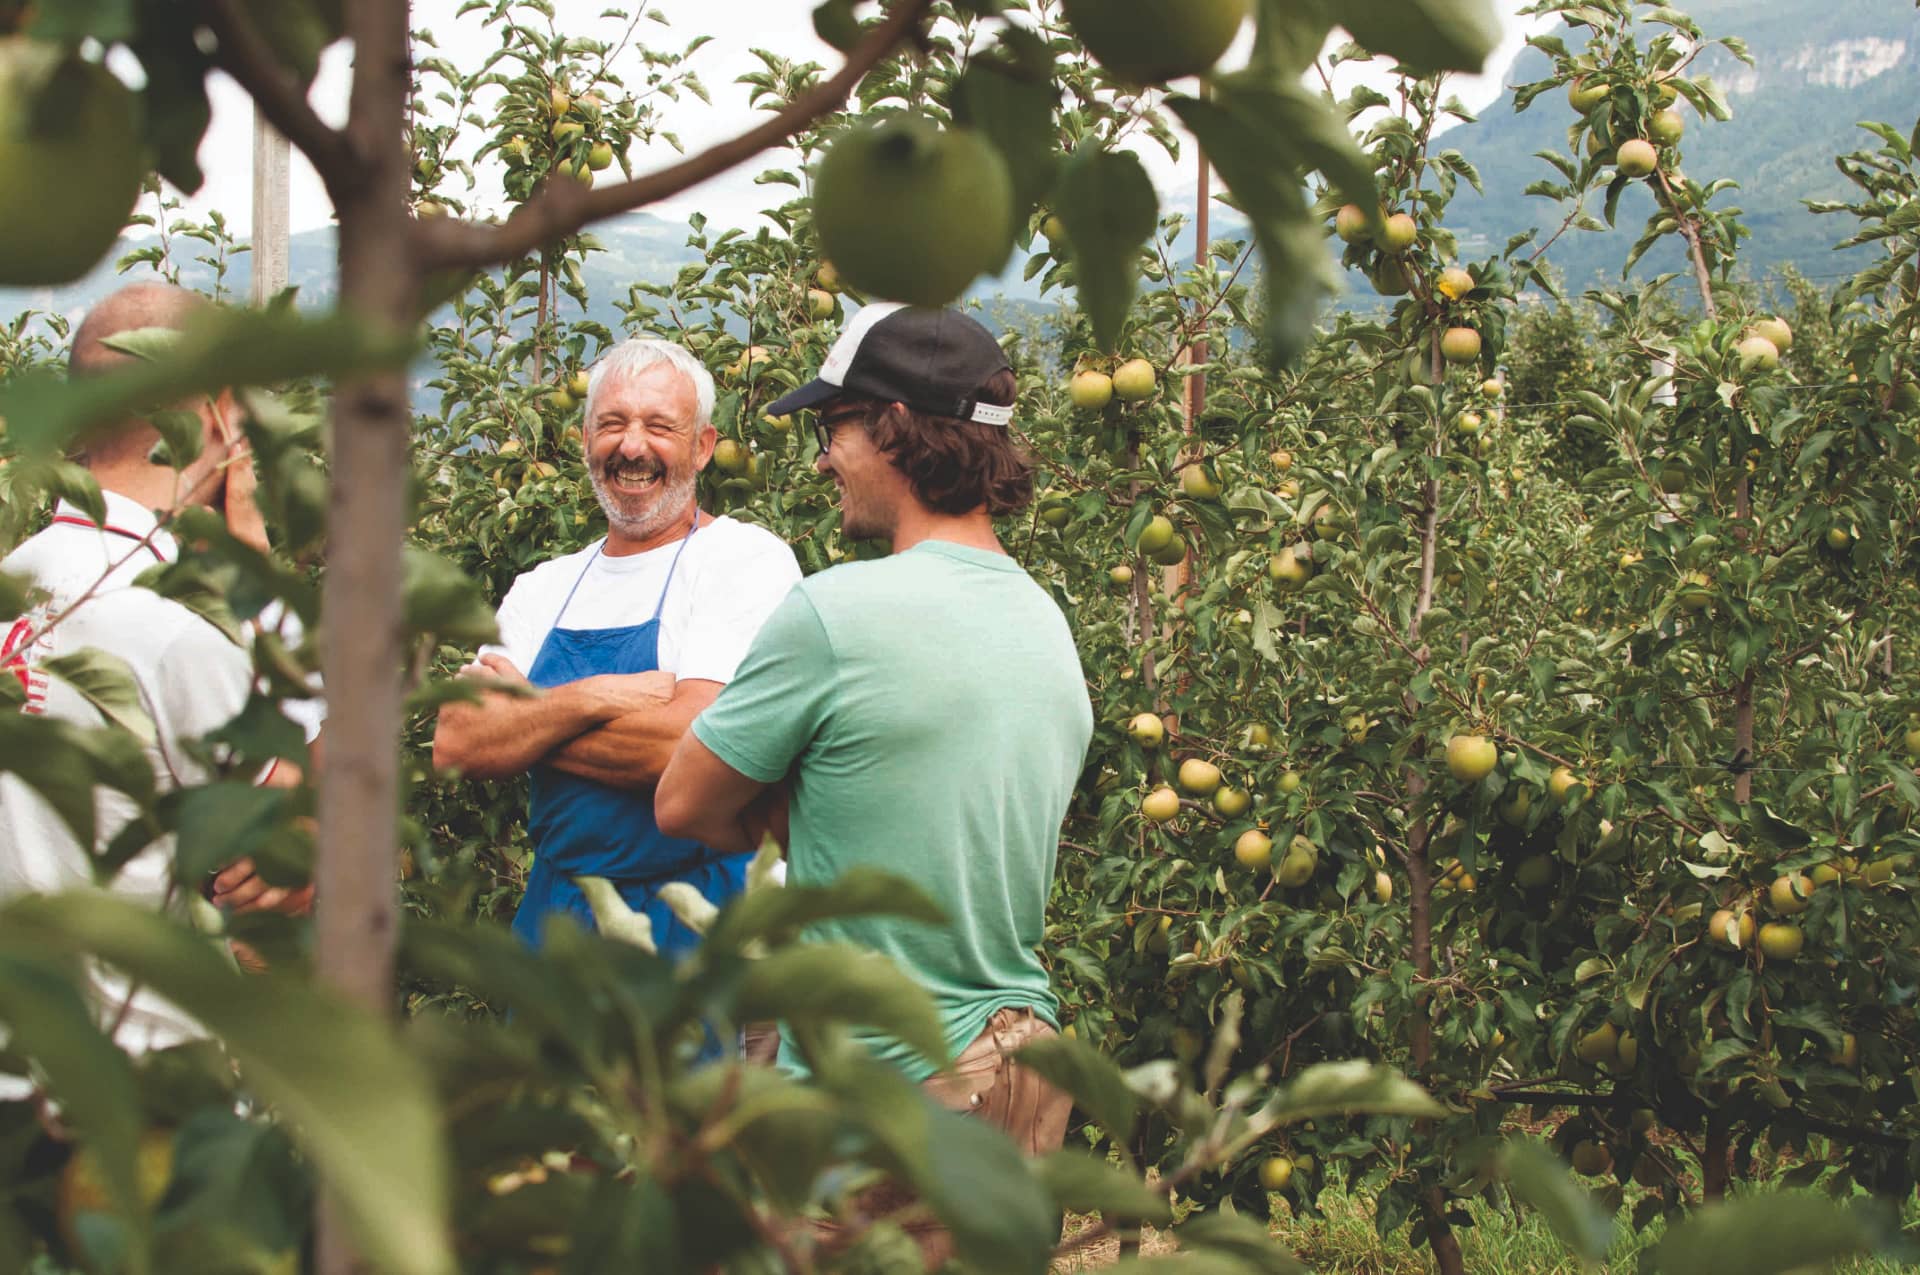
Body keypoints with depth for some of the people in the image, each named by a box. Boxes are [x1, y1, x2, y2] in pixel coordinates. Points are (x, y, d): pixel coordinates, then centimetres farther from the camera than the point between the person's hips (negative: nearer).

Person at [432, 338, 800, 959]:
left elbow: (685, 747, -21)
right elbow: (455, 743, -2)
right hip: (554, 908, 5)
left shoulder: (749, 559, -8)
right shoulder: (544, 589, 11)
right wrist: (594, 698, -18)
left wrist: (521, 720, -9)